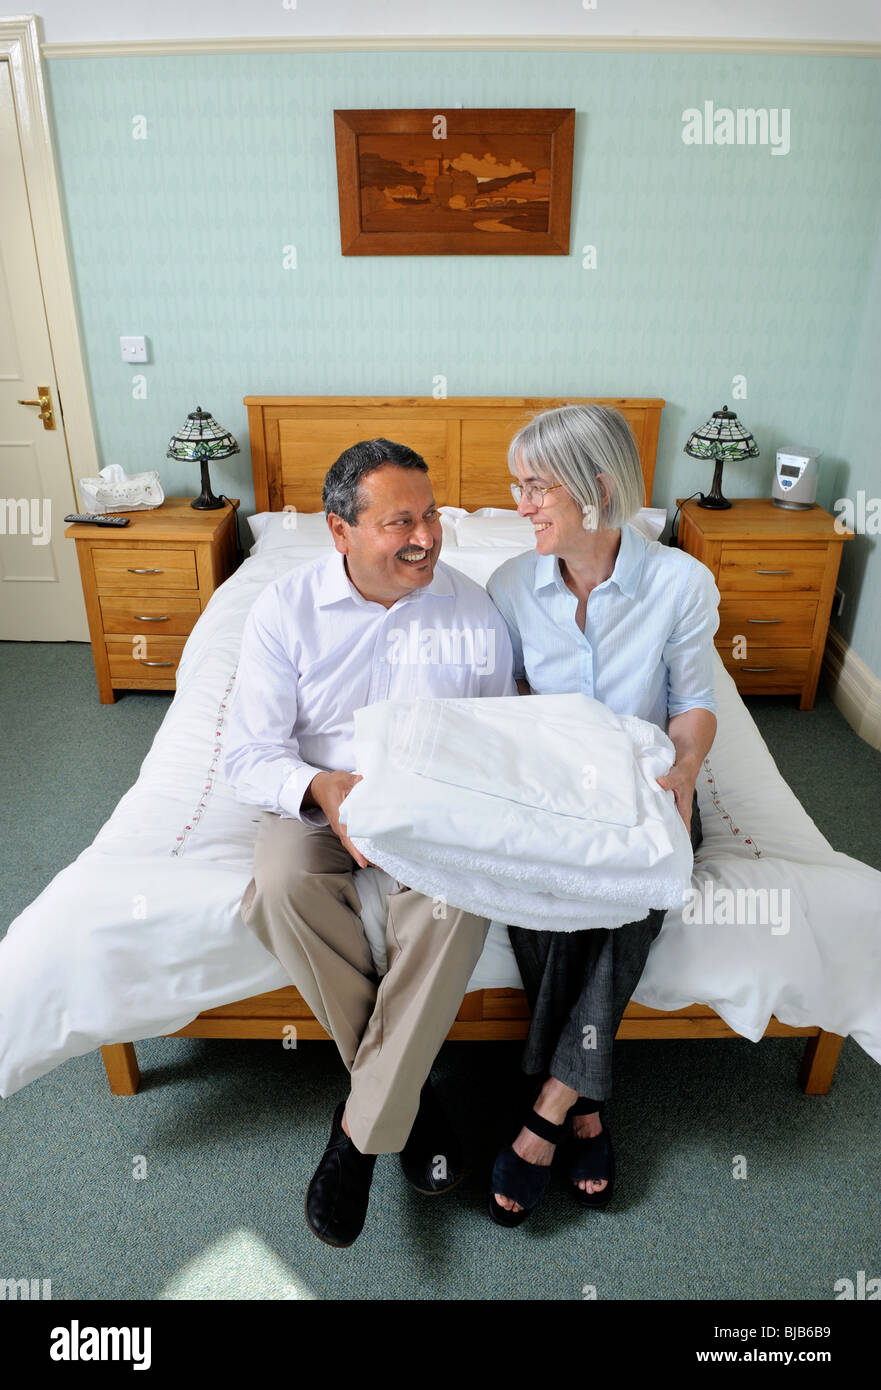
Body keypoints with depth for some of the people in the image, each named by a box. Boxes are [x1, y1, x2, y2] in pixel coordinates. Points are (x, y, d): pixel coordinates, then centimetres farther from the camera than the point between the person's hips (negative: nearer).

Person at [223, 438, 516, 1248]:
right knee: (284, 888, -31)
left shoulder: (474, 610, -5)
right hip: (318, 797, 1)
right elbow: (251, 756, -7)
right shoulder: (285, 611, -7)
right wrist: (322, 789, -28)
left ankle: (361, 1129, -14)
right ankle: (408, 1093, -10)